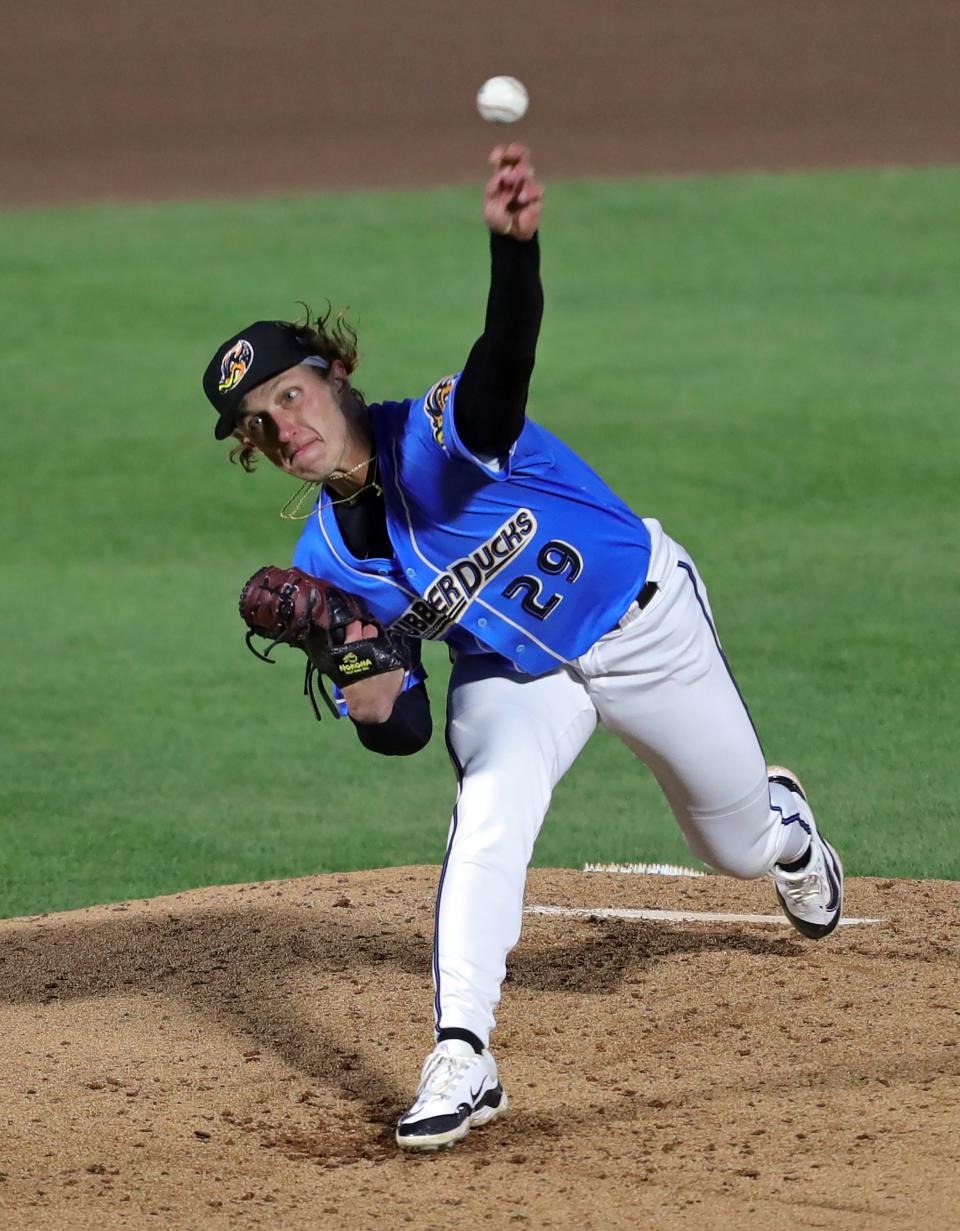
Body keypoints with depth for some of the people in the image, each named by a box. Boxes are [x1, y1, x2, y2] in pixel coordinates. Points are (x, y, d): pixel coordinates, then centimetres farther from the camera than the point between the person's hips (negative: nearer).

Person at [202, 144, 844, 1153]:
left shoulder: (441, 432, -34)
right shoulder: (328, 565, -18)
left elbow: (504, 360, -60)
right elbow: (402, 731, -13)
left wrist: (513, 244, -81)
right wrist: (370, 697, -39)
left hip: (642, 625, -2)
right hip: (509, 675, 2)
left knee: (738, 841, 19)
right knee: (488, 810, -31)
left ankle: (785, 831, 59)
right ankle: (461, 1059, -28)